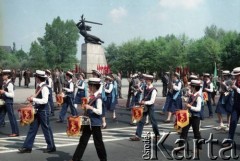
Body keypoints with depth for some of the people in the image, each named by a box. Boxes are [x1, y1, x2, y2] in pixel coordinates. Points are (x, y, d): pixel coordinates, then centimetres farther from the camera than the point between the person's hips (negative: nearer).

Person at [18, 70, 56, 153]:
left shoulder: (44, 88, -19)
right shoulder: (38, 86, 8)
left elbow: (44, 100, -26)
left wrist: (33, 99, -24)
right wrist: (32, 98, 2)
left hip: (43, 110, -9)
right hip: (37, 109, 9)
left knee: (46, 128, 2)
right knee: (33, 127, 10)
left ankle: (51, 147, 17)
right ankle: (27, 146, 17)